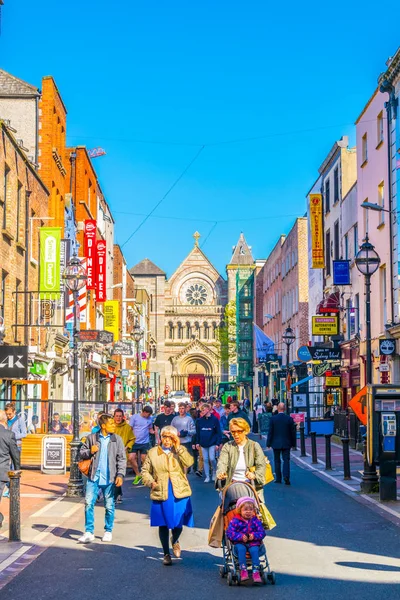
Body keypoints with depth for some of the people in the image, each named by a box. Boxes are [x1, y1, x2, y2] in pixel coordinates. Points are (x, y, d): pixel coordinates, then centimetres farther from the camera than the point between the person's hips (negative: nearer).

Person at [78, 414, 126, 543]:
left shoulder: (117, 439, 2)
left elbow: (122, 459, 1)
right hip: (94, 477, 0)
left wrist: (120, 475, -9)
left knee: (109, 506, 7)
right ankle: (89, 532, 4)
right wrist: (90, 452, -11)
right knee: (89, 503, -4)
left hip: (109, 478, 0)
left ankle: (108, 531, 22)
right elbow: (81, 453, 10)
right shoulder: (91, 438, 2)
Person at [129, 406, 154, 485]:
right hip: (135, 442, -1)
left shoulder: (150, 419, 3)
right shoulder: (134, 417, -5)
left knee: (144, 460, 6)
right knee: (131, 458, -7)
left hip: (145, 443, 1)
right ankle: (138, 475, 11)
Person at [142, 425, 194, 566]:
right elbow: (145, 470, 11)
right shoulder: (153, 452, 7)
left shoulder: (181, 450, 6)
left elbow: (189, 462, -12)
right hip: (160, 494, 0)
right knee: (163, 525, 6)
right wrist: (150, 482, -7)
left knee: (178, 524, 2)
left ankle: (175, 540, 37)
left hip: (179, 493, 0)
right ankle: (166, 554, 22)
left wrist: (178, 448, -15)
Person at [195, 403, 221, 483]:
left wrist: (218, 443, -10)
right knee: (205, 460, 5)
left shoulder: (214, 419, -6)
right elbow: (197, 432, 10)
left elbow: (218, 432, -5)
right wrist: (197, 442, 5)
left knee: (212, 459, -10)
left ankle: (214, 472, 17)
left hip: (212, 443, -3)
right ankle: (207, 477, 12)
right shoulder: (199, 421, 4)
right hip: (203, 443, 3)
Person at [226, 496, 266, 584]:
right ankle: (243, 570, -35)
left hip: (253, 543, 1)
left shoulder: (256, 521, 8)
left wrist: (254, 535, -17)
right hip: (239, 543, -1)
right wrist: (240, 537, -19)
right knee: (241, 549, -34)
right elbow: (229, 533, -7)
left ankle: (256, 572, -33)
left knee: (254, 550, -31)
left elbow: (262, 533, 4)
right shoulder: (235, 521, 0)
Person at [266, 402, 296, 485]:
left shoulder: (273, 419, -7)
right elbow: (293, 432, 1)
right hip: (286, 444, 0)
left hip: (276, 444, 0)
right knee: (286, 460, 3)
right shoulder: (289, 419, -4)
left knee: (277, 461, 9)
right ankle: (286, 476, -15)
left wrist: (268, 443, 3)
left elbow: (270, 432, -4)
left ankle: (278, 478, 11)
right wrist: (293, 443, 10)